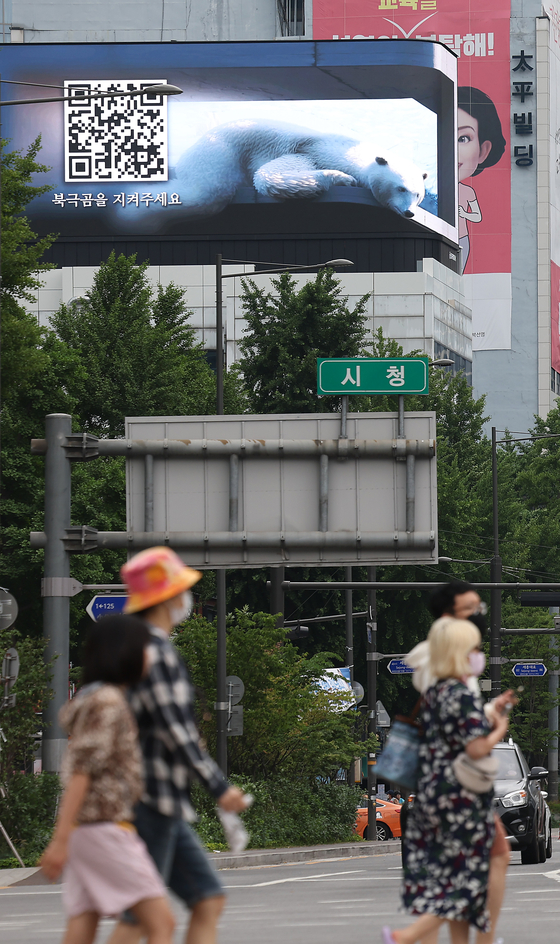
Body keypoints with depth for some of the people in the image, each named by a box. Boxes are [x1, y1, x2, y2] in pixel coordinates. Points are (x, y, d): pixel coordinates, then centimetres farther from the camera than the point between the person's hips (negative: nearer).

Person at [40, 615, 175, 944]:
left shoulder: (94, 699, 18)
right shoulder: (107, 702, -11)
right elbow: (81, 771, -17)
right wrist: (60, 840, -21)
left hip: (86, 830, 9)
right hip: (106, 827, -9)